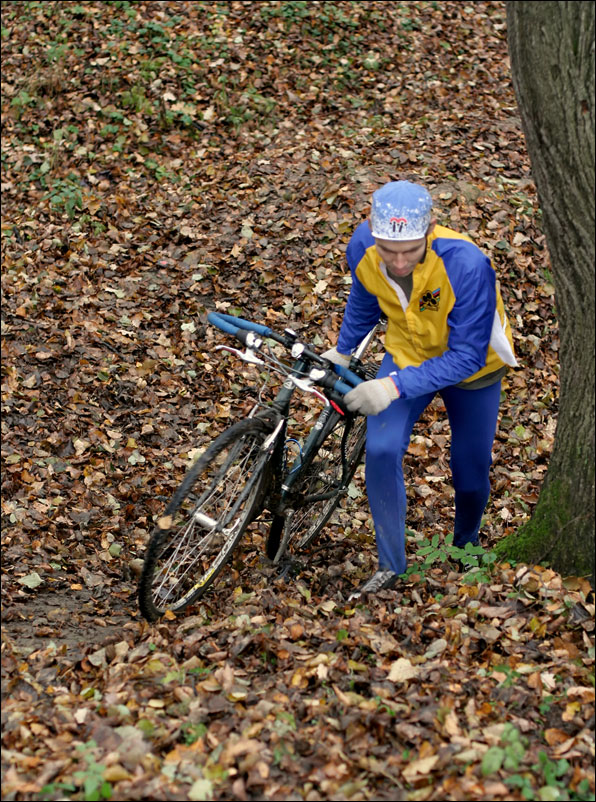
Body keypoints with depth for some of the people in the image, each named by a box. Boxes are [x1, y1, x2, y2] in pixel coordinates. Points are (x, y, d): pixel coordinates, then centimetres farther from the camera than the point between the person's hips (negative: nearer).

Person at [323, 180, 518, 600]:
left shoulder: (466, 265, -40)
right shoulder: (363, 248, -25)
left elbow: (466, 356, -35)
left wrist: (396, 386, -44)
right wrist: (342, 352, 11)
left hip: (469, 366, -2)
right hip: (407, 355, 3)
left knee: (471, 473, 10)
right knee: (381, 452, -18)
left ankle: (465, 548, 42)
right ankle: (391, 566, -2)